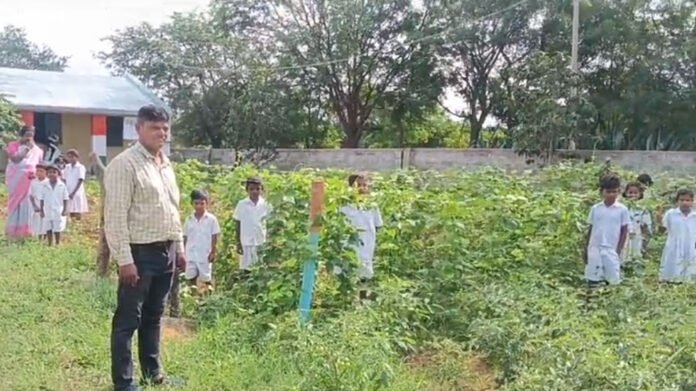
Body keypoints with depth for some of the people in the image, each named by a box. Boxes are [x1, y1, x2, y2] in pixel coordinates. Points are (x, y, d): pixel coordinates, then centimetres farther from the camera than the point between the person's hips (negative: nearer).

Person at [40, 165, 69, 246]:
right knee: (48, 229, 5)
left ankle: (57, 245, 13)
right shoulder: (45, 186, 4)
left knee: (57, 230, 2)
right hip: (47, 211, 2)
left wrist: (65, 210, -5)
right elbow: (42, 199, 8)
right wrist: (42, 210, 3)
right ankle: (50, 245, 13)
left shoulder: (62, 186, -2)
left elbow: (65, 198, 0)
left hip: (58, 212, -2)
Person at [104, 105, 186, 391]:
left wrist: (179, 248, 17)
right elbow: (115, 217, -17)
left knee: (153, 317, 18)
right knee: (128, 319, 3)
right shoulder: (124, 164, -13)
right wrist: (124, 260, -20)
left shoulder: (166, 164, 13)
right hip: (140, 252, -8)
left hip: (166, 251, 8)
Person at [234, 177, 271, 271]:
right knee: (246, 267, 4)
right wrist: (238, 243, 0)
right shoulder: (242, 204, -5)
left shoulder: (265, 204, -1)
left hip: (261, 242, 1)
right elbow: (238, 225, 1)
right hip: (246, 243, -1)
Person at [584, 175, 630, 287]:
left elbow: (624, 231, 2)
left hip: (611, 250, -2)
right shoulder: (595, 208, 5)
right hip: (595, 249, 2)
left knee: (612, 280, -1)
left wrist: (618, 251, -5)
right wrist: (586, 250, 8)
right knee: (593, 281, 3)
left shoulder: (622, 209, 0)